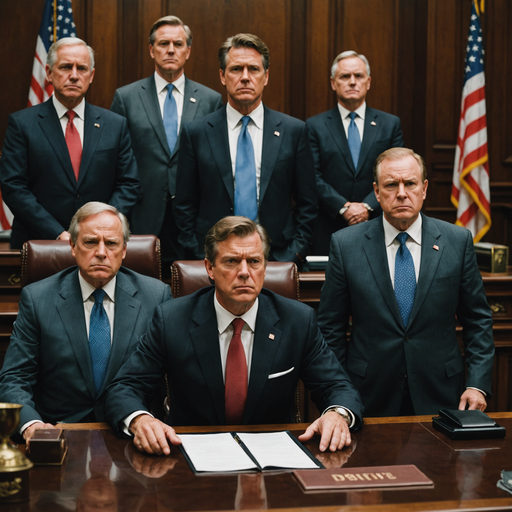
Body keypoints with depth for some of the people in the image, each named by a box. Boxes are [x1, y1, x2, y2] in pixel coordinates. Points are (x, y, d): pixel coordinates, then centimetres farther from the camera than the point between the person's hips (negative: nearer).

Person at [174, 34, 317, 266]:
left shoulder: (294, 131, 3)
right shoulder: (196, 133, 3)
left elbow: (307, 203, 6)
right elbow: (185, 206, 5)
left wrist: (294, 255, -3)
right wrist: (198, 258, -3)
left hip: (277, 259, 0)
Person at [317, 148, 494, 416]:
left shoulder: (458, 241, -1)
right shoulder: (345, 244, -4)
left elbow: (477, 319, 4)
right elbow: (331, 326, 1)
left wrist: (478, 384, -3)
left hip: (439, 394, 1)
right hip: (369, 398, -1)